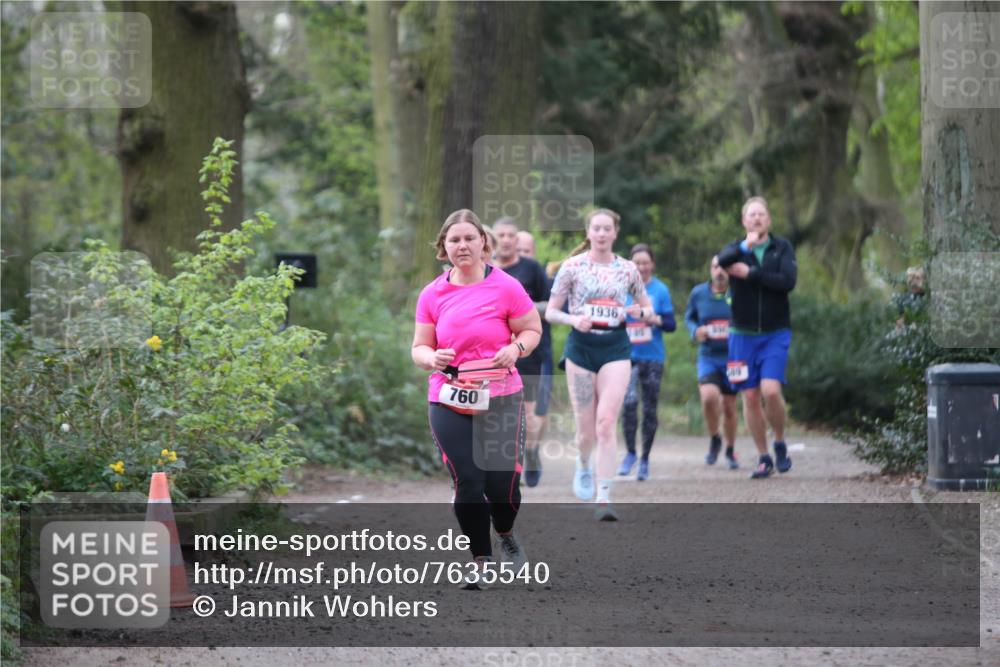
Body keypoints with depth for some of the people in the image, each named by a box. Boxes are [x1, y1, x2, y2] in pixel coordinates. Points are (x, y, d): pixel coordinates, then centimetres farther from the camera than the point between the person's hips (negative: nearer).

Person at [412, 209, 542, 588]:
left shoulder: (506, 287, -4)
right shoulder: (432, 294, 3)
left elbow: (532, 329, 5)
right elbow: (419, 347, 8)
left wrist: (515, 348, -17)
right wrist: (432, 358, -15)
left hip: (500, 399, -1)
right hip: (449, 402, 2)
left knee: (502, 482, -3)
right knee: (467, 483, -3)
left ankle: (505, 535, 31)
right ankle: (480, 562, 12)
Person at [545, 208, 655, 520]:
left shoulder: (627, 269, 7)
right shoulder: (572, 266, 1)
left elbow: (649, 311, 16)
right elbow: (550, 312, 2)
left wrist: (640, 312, -7)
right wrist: (573, 319, -18)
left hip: (616, 347, 0)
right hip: (581, 346, 0)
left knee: (606, 422, -14)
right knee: (586, 428, 1)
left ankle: (604, 498, -14)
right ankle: (583, 465, 37)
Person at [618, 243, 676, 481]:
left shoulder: (661, 290, 2)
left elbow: (672, 325, 4)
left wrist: (657, 320, -15)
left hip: (653, 357, 1)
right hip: (628, 355, -1)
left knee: (649, 409, 4)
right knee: (629, 400, -20)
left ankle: (645, 459, 17)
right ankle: (630, 453, -5)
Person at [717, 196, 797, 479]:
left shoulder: (782, 248, 3)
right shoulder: (736, 249, 5)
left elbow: (788, 281, -13)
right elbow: (721, 261, -20)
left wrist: (749, 274, -14)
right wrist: (746, 246, -36)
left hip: (775, 334, -2)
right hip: (743, 335, 2)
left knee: (771, 390, -17)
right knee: (750, 397, 2)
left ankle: (780, 443, 7)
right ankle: (764, 458, 13)